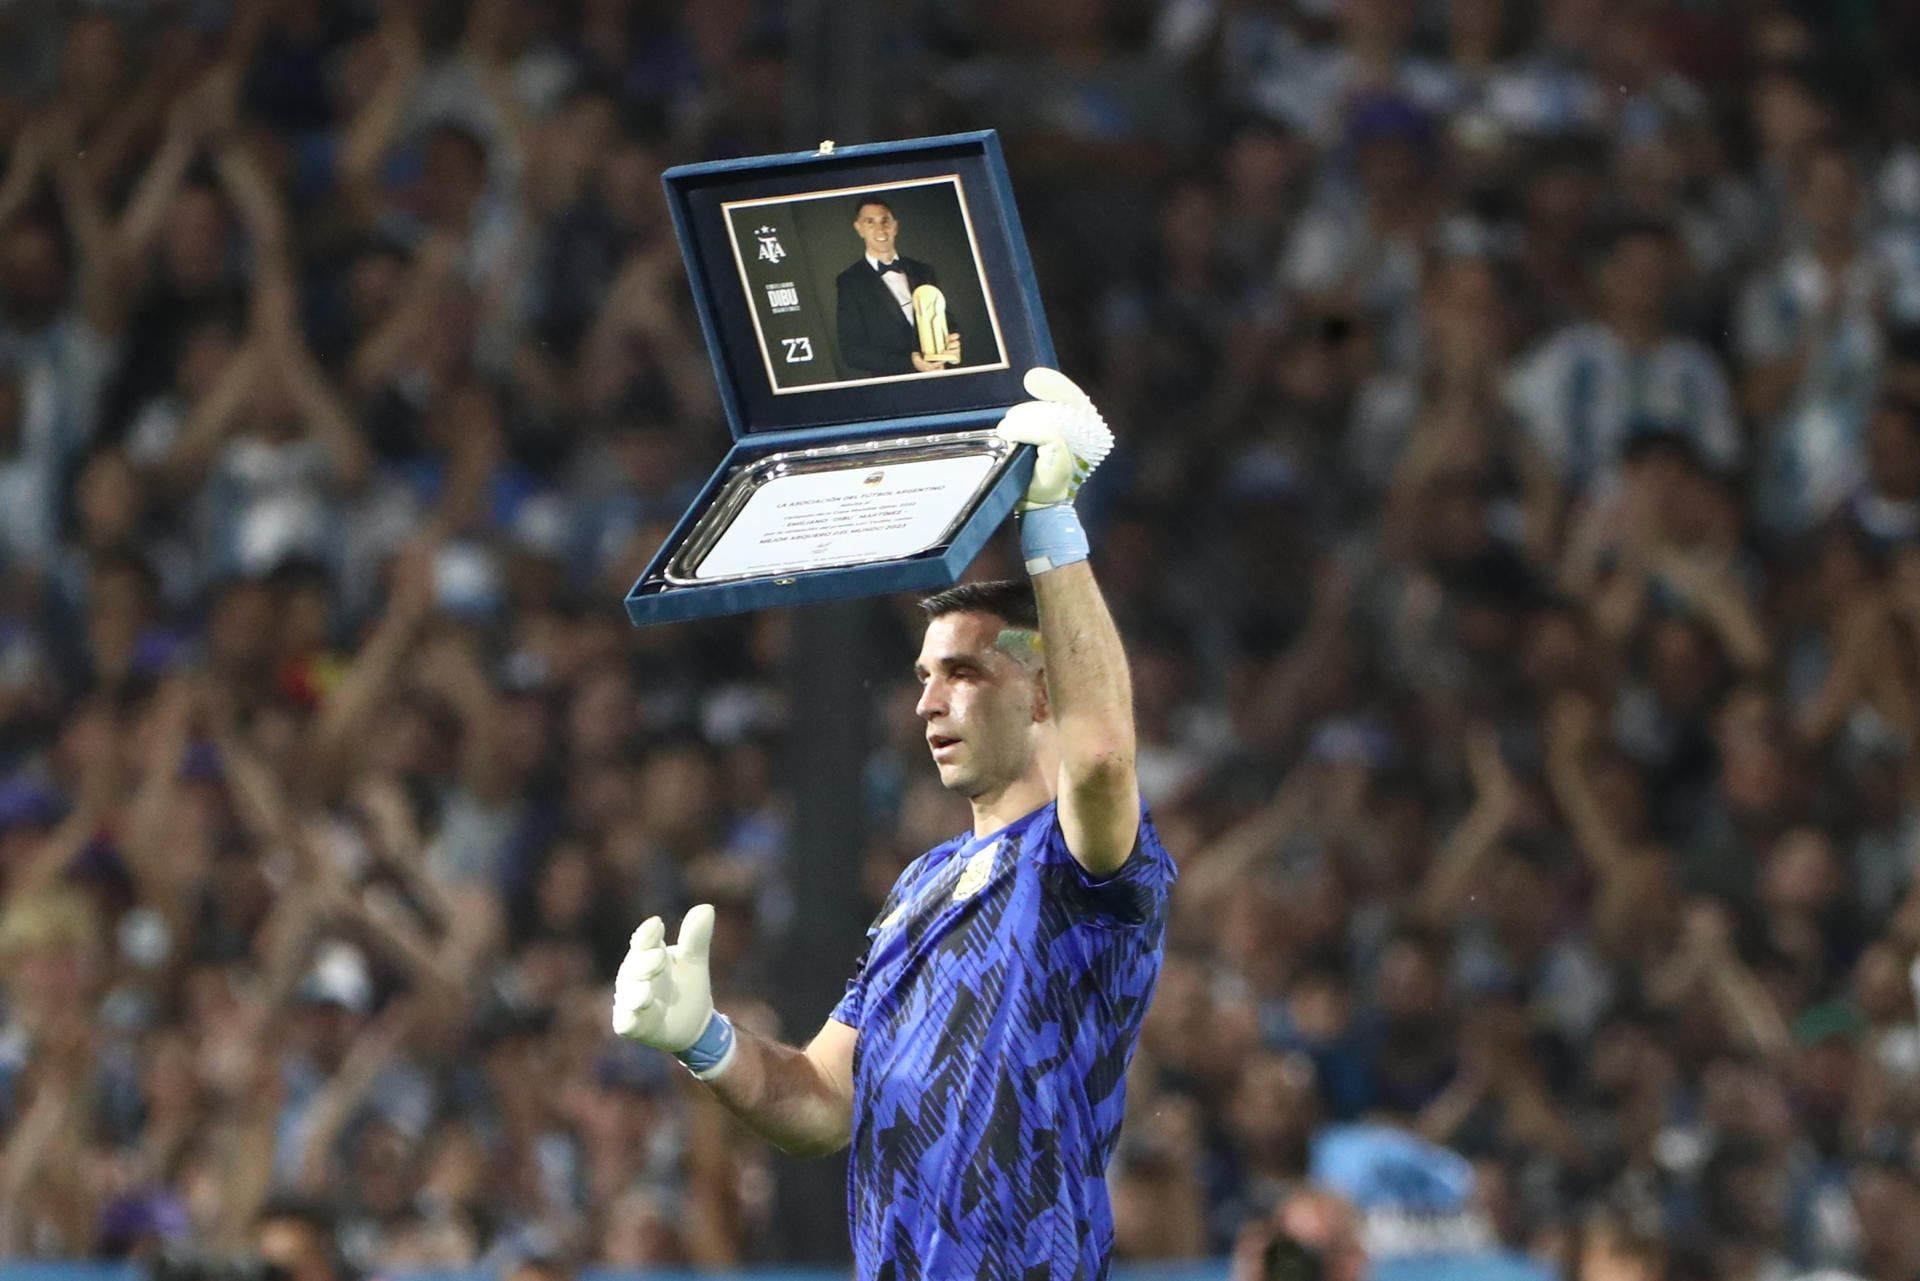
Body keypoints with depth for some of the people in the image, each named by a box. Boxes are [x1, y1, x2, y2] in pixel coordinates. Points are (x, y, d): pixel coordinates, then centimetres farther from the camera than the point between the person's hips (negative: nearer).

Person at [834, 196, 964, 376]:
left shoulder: (924, 272, 13)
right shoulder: (850, 282, 3)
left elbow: (947, 325, 18)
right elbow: (851, 352, -2)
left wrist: (952, 348, -5)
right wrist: (909, 363, -12)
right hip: (888, 385, -3)